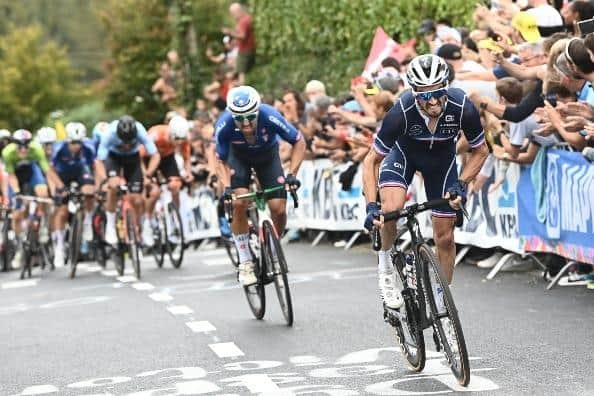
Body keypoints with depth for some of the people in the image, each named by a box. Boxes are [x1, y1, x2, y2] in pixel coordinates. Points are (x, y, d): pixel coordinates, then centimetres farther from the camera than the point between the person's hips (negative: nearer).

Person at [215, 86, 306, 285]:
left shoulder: (270, 117, -36)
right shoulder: (224, 125, -33)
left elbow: (299, 142, -20)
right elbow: (221, 161, -17)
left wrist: (291, 174, -30)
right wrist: (226, 187, -32)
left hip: (267, 155, 0)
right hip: (239, 156, 0)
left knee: (278, 209, -14)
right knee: (239, 203, -23)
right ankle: (245, 263, -9)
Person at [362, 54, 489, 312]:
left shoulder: (462, 108, -34)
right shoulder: (402, 112, -37)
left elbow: (480, 151, -13)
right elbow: (371, 161, -27)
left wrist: (461, 184, -25)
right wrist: (371, 206, -37)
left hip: (442, 157, 2)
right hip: (405, 152, -2)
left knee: (445, 237, 2)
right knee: (391, 207, -31)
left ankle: (442, 298, 24)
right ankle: (385, 264, -3)